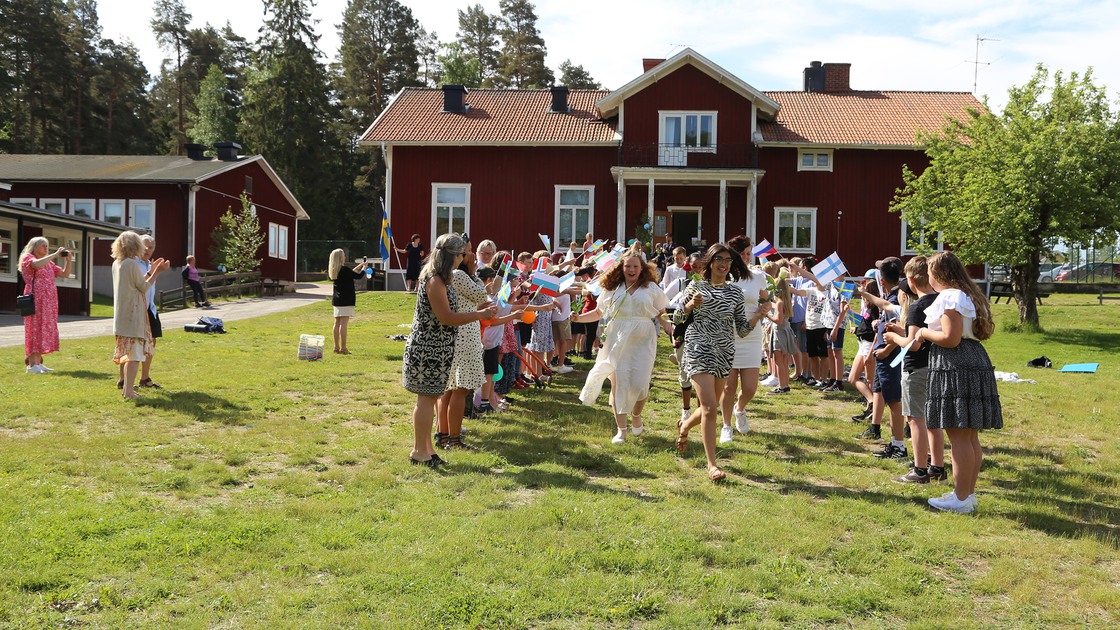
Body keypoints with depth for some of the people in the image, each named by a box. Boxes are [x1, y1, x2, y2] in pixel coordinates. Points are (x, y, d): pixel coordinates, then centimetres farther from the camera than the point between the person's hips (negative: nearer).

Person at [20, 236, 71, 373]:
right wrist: (55, 254, -19)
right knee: (35, 329, -10)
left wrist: (68, 260, 4)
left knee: (44, 329, 5)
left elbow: (64, 274, 18)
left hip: (49, 302, 8)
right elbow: (37, 264, -24)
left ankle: (38, 362, 9)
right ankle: (31, 365, -11)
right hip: (36, 300, -8)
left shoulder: (49, 263, 21)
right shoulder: (28, 258, -1)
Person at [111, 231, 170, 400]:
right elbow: (144, 287, -9)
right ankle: (129, 391, -7)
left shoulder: (117, 263, 12)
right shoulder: (132, 264, -15)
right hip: (133, 314, -10)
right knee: (135, 354, -7)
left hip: (122, 315, 10)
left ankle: (126, 386, 27)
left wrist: (151, 271, 21)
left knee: (128, 352, 19)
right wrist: (157, 271, -3)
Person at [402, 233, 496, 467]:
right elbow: (446, 318, -20)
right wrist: (480, 314, -16)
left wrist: (480, 312, 11)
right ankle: (420, 450, 7)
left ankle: (425, 447, 24)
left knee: (430, 397, 15)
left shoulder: (438, 278, 12)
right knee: (427, 397, -2)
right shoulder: (434, 281, -20)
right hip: (428, 349, -10)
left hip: (436, 348, 10)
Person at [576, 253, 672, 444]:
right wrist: (579, 318, 0)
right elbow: (598, 312, 14)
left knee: (640, 385, -9)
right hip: (617, 342, 1)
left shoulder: (652, 288, 8)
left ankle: (636, 416, 24)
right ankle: (621, 429, 9)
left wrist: (666, 325, -9)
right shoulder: (612, 289, 9)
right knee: (618, 383, -3)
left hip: (642, 342, -1)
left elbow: (660, 314, 11)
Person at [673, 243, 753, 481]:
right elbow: (677, 318, 4)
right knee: (710, 408, -14)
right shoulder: (696, 286, 1)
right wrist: (691, 305, -14)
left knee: (710, 408, 13)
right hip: (699, 349, -4)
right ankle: (712, 464, -6)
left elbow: (742, 329, 7)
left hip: (724, 353, 4)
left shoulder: (736, 293, 8)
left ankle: (685, 426, 46)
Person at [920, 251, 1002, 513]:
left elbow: (950, 338, -20)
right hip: (975, 362, 11)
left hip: (956, 367, -11)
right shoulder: (968, 295, 19)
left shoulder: (949, 297, -13)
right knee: (970, 435, 13)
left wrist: (925, 332, -3)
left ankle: (961, 499, -3)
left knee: (959, 435, -7)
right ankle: (969, 493, 20)